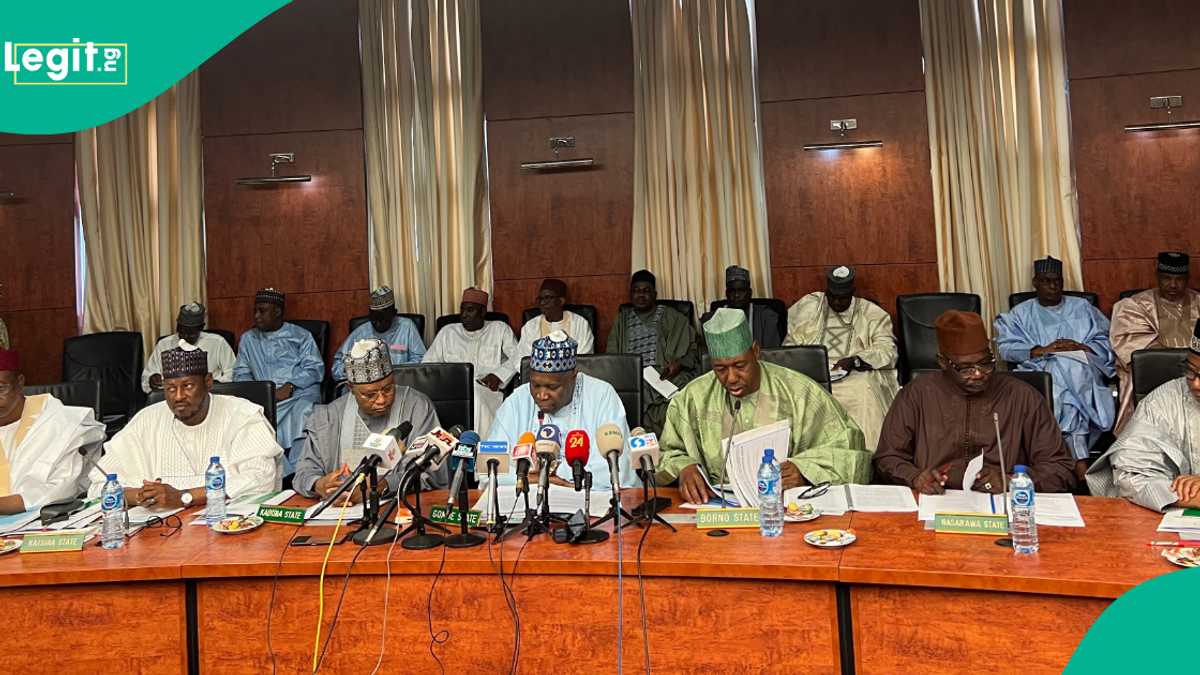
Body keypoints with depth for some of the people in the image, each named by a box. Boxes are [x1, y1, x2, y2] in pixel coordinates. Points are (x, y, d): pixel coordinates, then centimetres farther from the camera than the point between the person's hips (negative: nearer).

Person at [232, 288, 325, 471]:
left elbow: (315, 368, 1)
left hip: (300, 392, -3)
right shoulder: (248, 339, 23)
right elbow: (240, 373, 19)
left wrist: (289, 387, -15)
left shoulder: (301, 336, 12)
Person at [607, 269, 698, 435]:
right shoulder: (622, 320, 24)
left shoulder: (671, 317, 15)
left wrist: (679, 363, -9)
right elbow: (611, 357, 20)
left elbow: (693, 348, 10)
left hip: (664, 376, -2)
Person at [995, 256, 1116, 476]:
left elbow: (1105, 343, 14)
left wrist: (1080, 347, -7)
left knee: (1071, 366, -38)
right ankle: (1080, 458, -36)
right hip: (1041, 373, 0)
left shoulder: (1082, 307, 25)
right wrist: (1041, 350, -10)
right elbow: (1005, 346, 4)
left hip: (1083, 370, 1)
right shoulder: (1022, 313, 20)